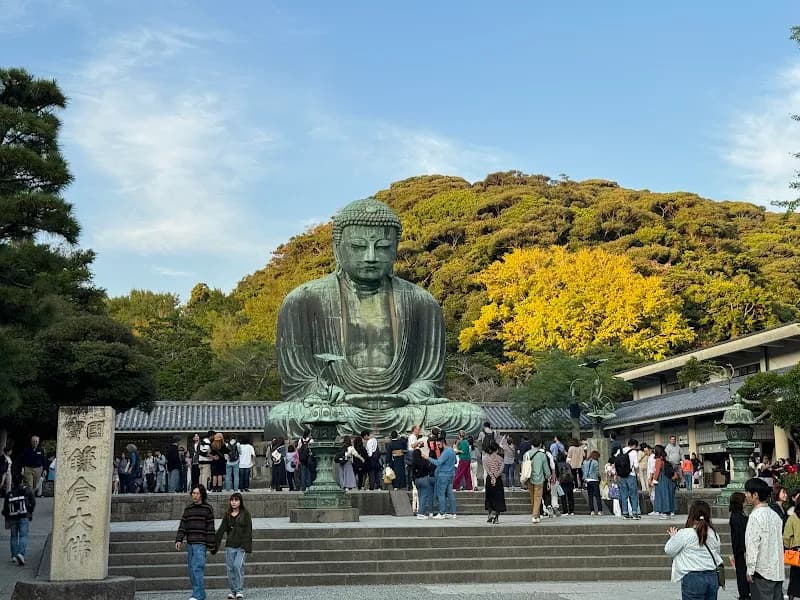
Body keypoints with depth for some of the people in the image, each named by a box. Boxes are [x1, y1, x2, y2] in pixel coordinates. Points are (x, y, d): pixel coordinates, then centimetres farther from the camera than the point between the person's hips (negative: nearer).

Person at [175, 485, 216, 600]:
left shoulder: (208, 508, 0)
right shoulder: (188, 509, 13)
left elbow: (210, 528, -1)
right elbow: (182, 525, 10)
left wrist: (211, 544, -3)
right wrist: (179, 540, -3)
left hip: (201, 544, -6)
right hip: (190, 544, 6)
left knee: (197, 568, -14)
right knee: (192, 570, 7)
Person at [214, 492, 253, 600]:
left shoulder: (245, 514, 0)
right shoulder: (227, 514, 10)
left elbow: (248, 530, -3)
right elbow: (221, 530, 9)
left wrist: (247, 546, -12)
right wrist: (215, 544, 3)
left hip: (241, 546, -4)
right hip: (230, 545, 4)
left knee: (238, 565, -16)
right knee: (230, 568, 2)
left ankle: (240, 590, -6)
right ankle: (233, 590, 13)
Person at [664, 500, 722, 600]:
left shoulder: (685, 534, -13)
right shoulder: (714, 534, 4)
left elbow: (669, 550, -3)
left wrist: (673, 537, 16)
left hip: (693, 578, -5)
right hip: (713, 577, 5)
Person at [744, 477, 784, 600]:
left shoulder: (755, 516, -13)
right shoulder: (774, 515, 11)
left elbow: (753, 544, -15)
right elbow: (779, 541, 17)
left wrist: (750, 569, -11)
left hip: (762, 570, -8)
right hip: (777, 570, 8)